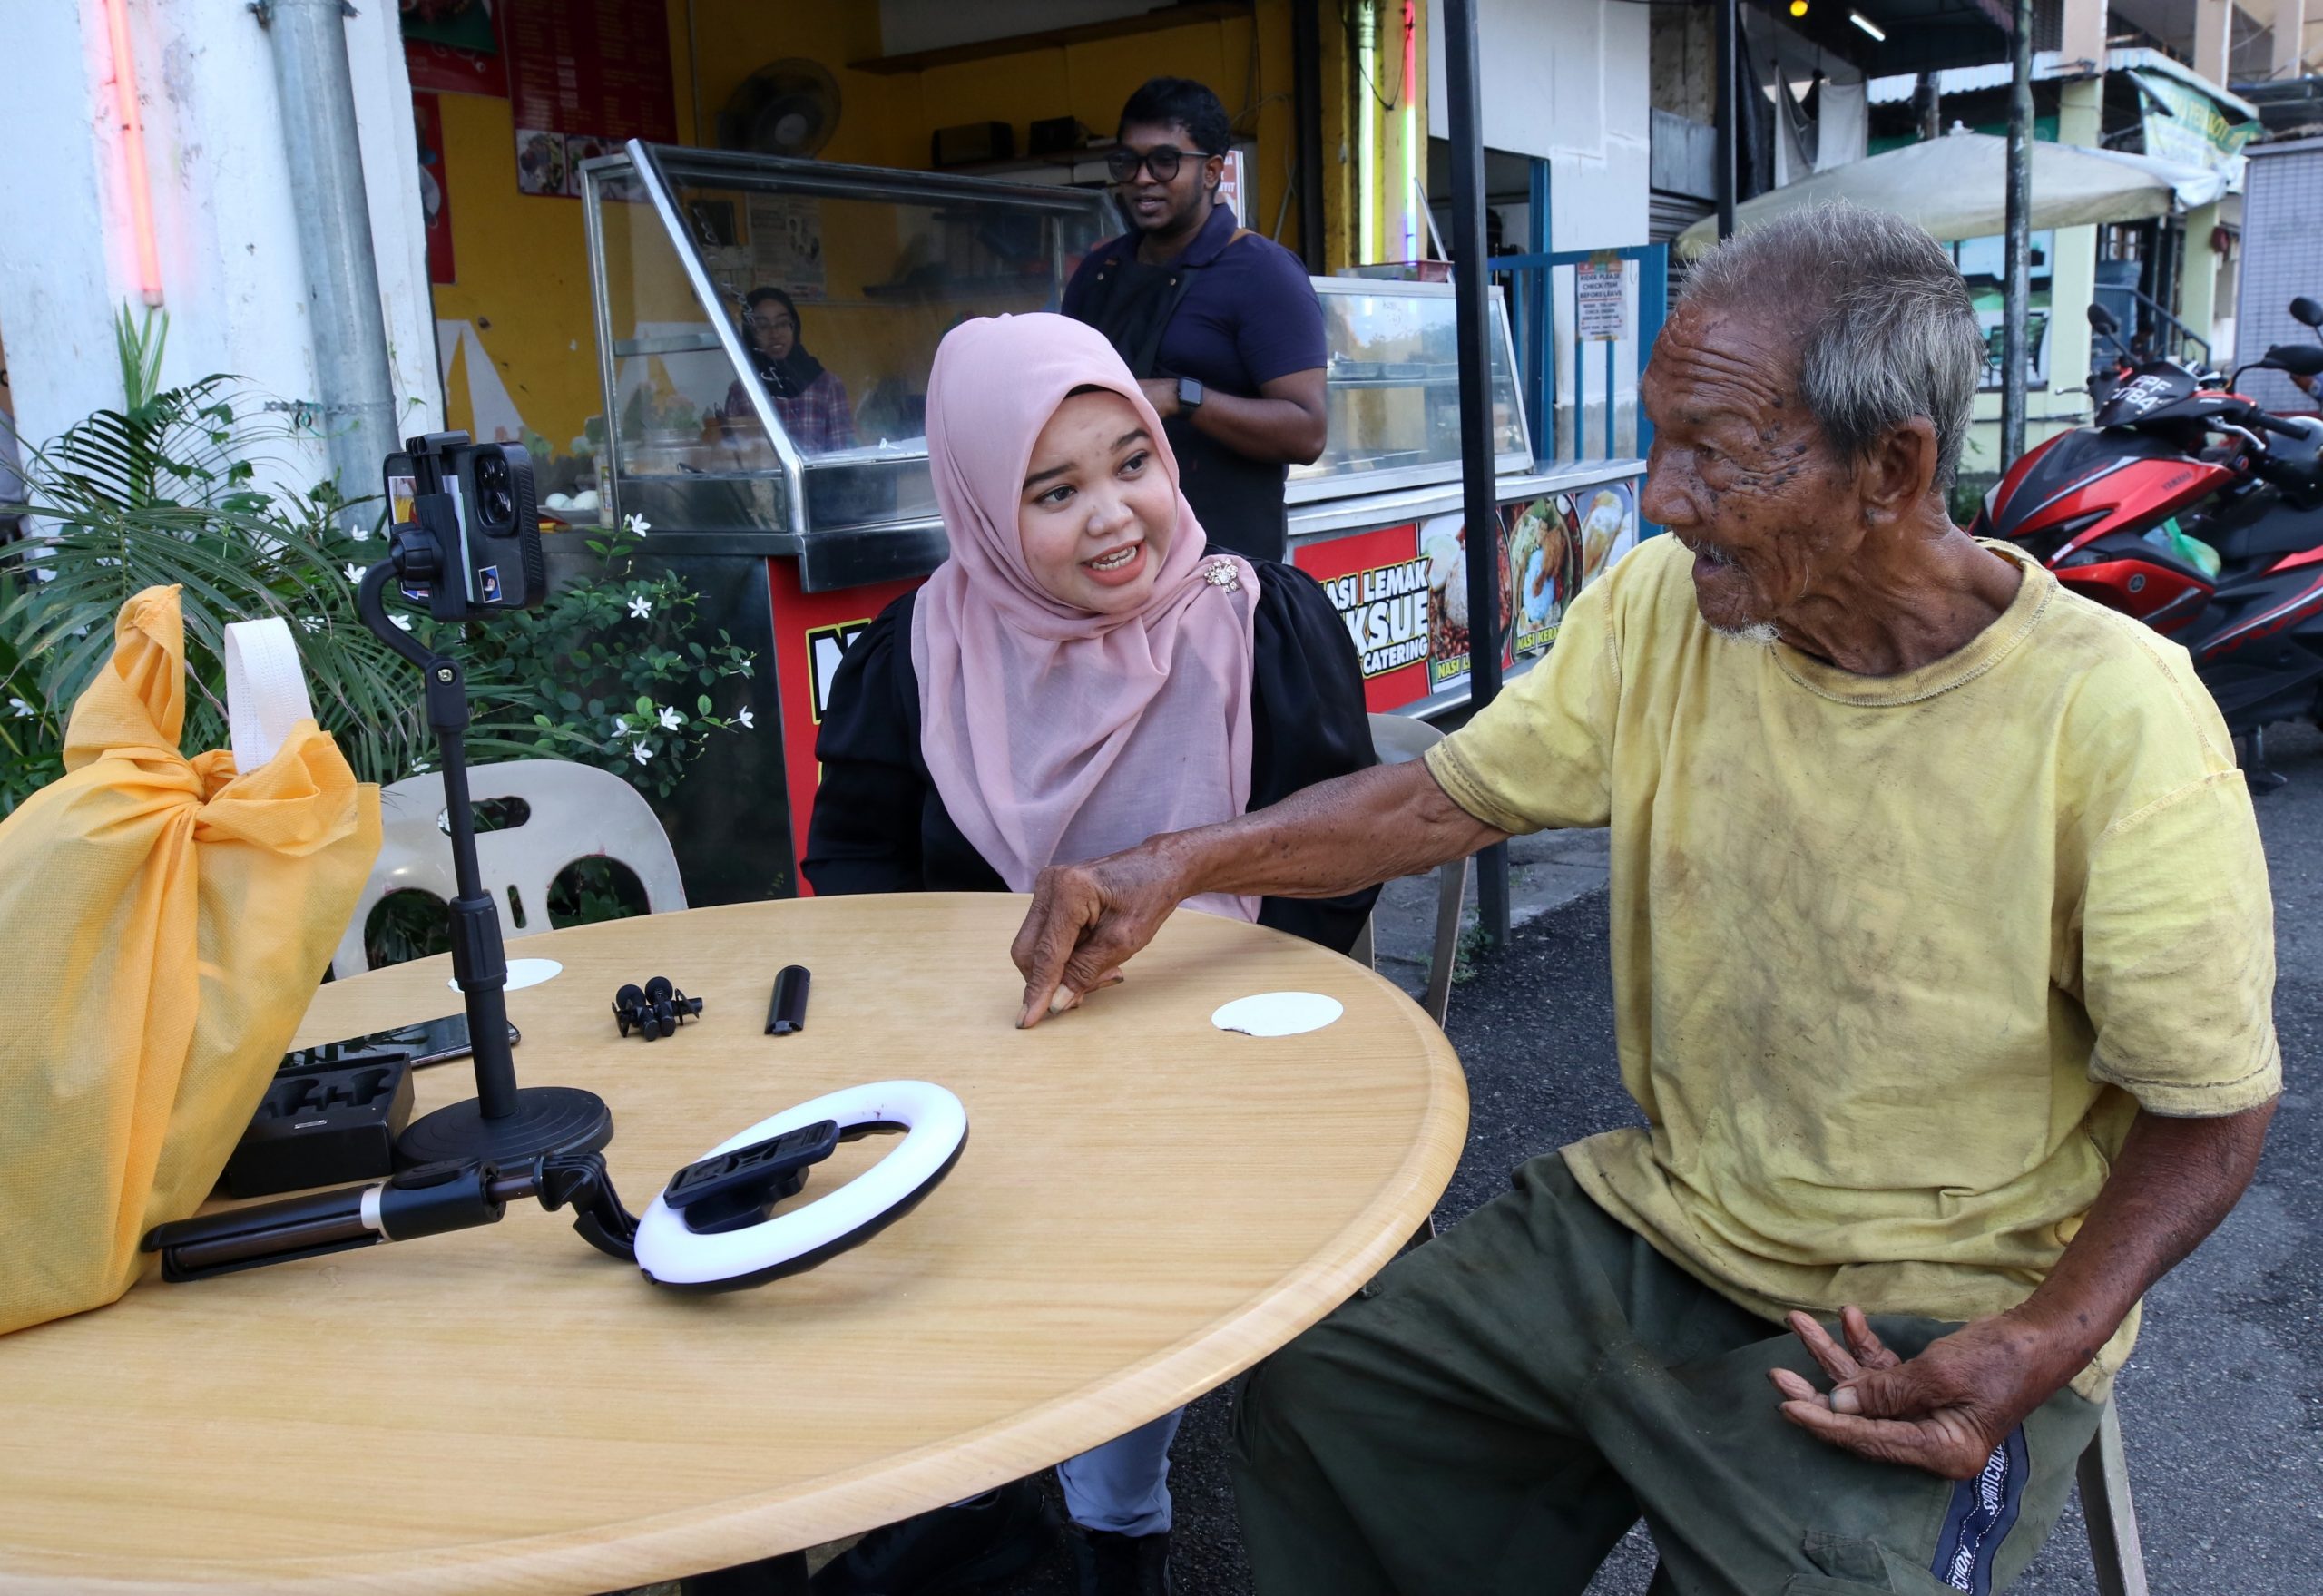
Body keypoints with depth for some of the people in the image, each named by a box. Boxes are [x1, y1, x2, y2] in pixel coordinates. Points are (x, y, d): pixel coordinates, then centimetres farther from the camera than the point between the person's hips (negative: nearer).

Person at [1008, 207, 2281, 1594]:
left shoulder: (2117, 723, -19)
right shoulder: (1660, 610, -5)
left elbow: (2211, 1111, -10)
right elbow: (1449, 798, 2)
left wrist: (2043, 1349, -24)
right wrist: (1178, 866, -10)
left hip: (1946, 1321, -4)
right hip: (1662, 1221, 4)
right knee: (1311, 1404, -3)